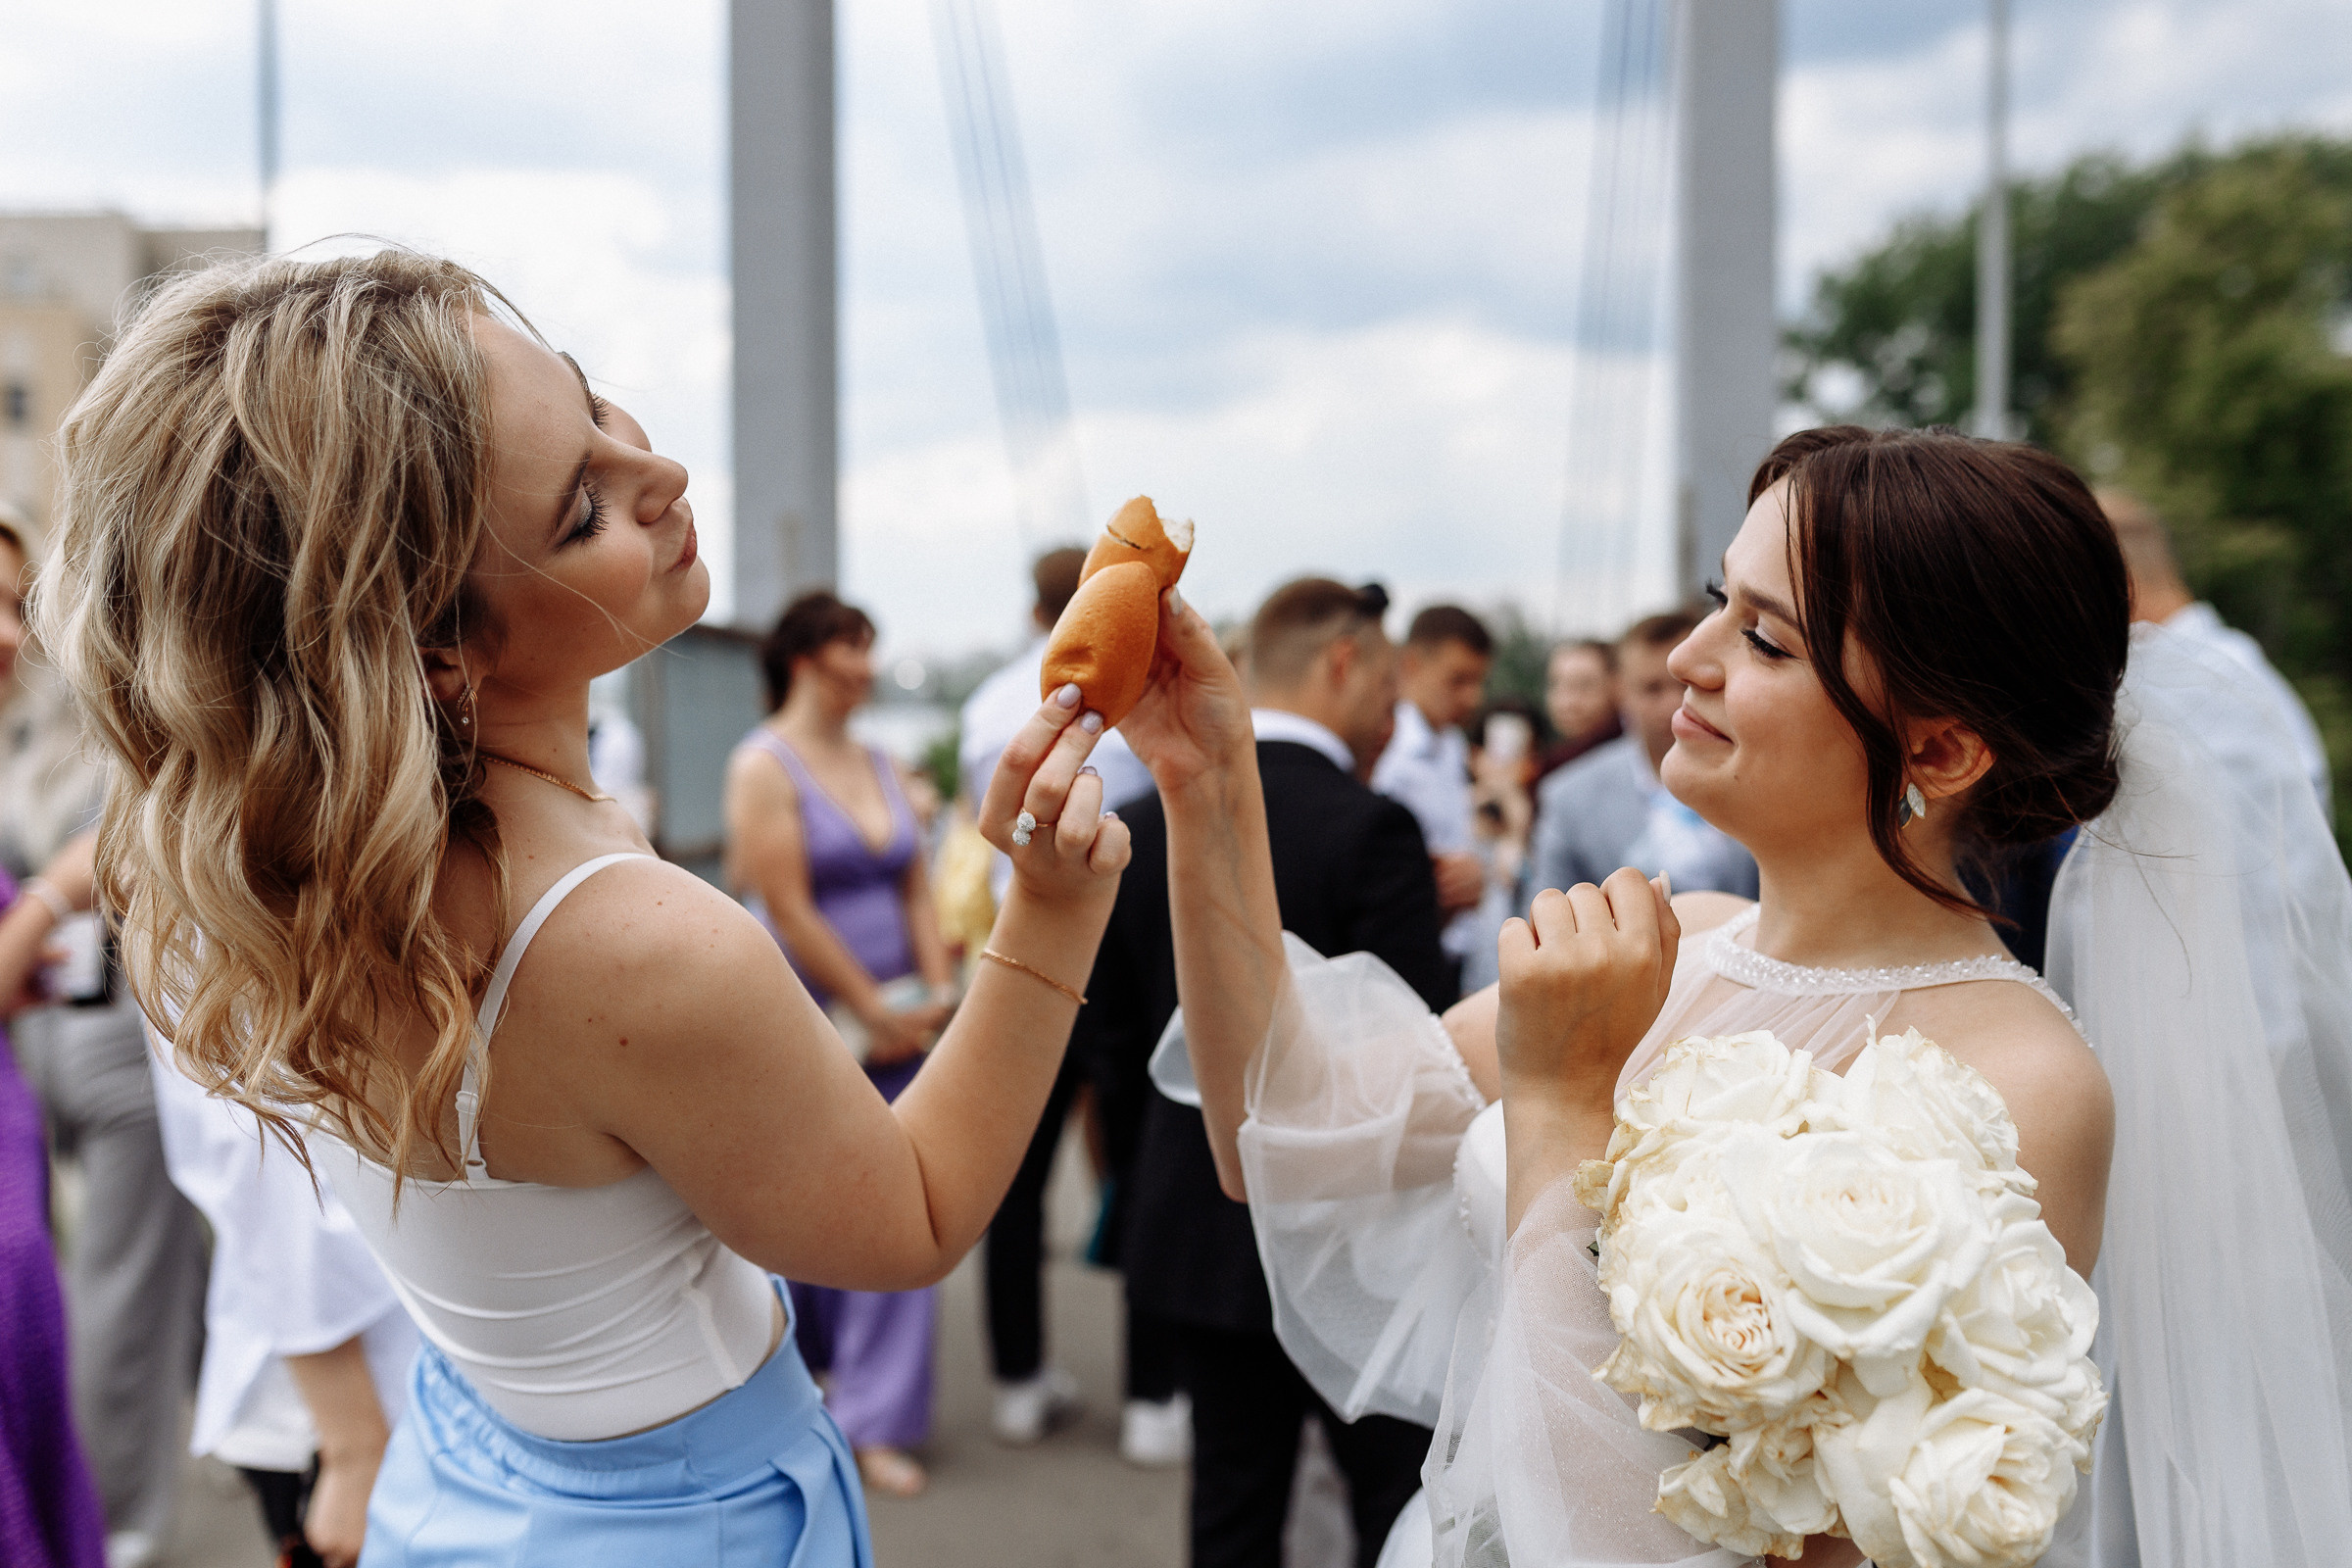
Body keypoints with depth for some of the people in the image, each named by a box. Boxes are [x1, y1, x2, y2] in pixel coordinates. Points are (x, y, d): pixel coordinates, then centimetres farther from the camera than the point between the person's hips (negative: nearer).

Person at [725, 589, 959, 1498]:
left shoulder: (878, 766, 11)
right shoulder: (764, 765, -9)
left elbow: (916, 889, 11)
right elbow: (788, 910, -15)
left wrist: (934, 994, -2)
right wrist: (872, 1007, -13)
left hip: (894, 1023, 6)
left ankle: (878, 1421, 8)